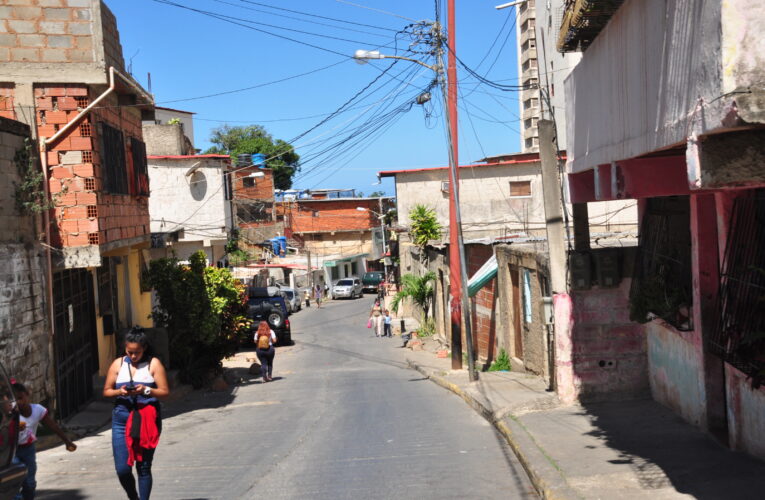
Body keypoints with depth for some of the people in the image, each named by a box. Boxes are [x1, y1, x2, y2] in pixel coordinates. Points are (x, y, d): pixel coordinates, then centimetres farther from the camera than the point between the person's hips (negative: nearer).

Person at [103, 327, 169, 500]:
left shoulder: (153, 364, 1)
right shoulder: (118, 364, 8)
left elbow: (165, 392, -3)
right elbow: (106, 391, 10)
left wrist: (146, 390, -20)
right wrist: (119, 391, -11)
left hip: (147, 421, -2)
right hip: (121, 421, 2)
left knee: (144, 467, 2)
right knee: (122, 469, -1)